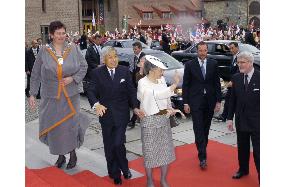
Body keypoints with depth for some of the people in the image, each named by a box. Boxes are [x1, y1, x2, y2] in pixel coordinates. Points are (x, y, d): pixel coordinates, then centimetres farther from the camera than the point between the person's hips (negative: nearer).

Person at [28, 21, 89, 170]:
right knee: (54, 126, 7)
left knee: (70, 125, 5)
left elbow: (83, 66, 5)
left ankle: (73, 153, 26)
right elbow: (36, 75, 1)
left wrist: (73, 79, -10)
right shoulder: (44, 51, -3)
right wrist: (32, 94, -2)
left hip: (70, 96, 0)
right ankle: (61, 155, 26)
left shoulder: (73, 49, -1)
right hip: (51, 96, 0)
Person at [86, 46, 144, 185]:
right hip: (105, 113, 1)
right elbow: (91, 92, -7)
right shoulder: (97, 73, -3)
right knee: (109, 147, 10)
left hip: (121, 114, -1)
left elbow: (131, 91, 1)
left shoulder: (125, 71, 0)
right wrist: (96, 104, -28)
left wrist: (135, 107, -12)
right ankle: (114, 173, 29)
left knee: (119, 144, -9)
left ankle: (124, 168, 19)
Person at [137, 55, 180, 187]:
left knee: (166, 150, 11)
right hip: (150, 120, -6)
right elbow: (158, 95, -25)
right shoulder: (143, 83, -15)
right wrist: (175, 84, -22)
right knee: (150, 151, 6)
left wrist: (170, 108, -2)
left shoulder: (161, 80, 4)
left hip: (164, 119, 6)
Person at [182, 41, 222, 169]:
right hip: (196, 101, -2)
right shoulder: (190, 65, -2)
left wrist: (218, 101, 0)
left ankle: (203, 150, 29)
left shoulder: (213, 64, 4)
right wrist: (185, 103, -5)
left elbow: (217, 83, 5)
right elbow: (185, 85, -1)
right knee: (198, 129, -6)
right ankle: (202, 157, -6)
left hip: (210, 101, 3)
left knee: (206, 128, 13)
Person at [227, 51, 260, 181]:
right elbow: (233, 99, 7)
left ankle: (261, 175, 13)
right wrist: (230, 117, 5)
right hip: (241, 120, 4)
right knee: (242, 147, 17)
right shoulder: (236, 78, 2)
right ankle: (243, 169, 36)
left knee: (258, 150, 1)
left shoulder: (259, 77, -11)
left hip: (256, 121, -4)